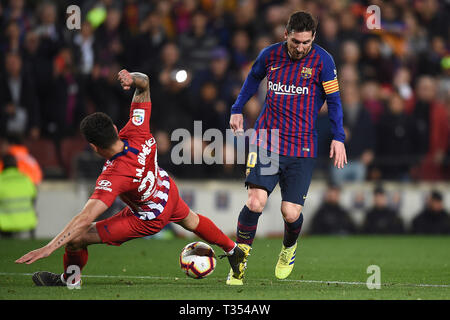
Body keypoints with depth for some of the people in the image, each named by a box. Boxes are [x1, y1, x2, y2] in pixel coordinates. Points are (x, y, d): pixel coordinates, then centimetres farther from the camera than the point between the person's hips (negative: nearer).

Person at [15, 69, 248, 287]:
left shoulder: (113, 178, -43)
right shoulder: (137, 133, -29)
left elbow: (85, 219, -49)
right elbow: (144, 83, -18)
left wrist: (49, 247, -52)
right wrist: (133, 79, -43)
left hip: (148, 219, -7)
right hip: (167, 191, 7)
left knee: (76, 238, -4)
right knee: (189, 220, 39)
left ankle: (69, 281, 25)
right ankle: (233, 251, 62)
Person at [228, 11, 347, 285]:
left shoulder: (322, 60, -3)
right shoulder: (270, 55, 2)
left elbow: (334, 100, 3)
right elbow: (253, 79, 23)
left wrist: (338, 138, -5)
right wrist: (237, 110, 20)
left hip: (302, 148, -1)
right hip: (267, 142, 1)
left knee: (291, 214, -5)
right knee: (255, 202, -17)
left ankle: (289, 248, 31)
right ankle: (240, 263, 0)